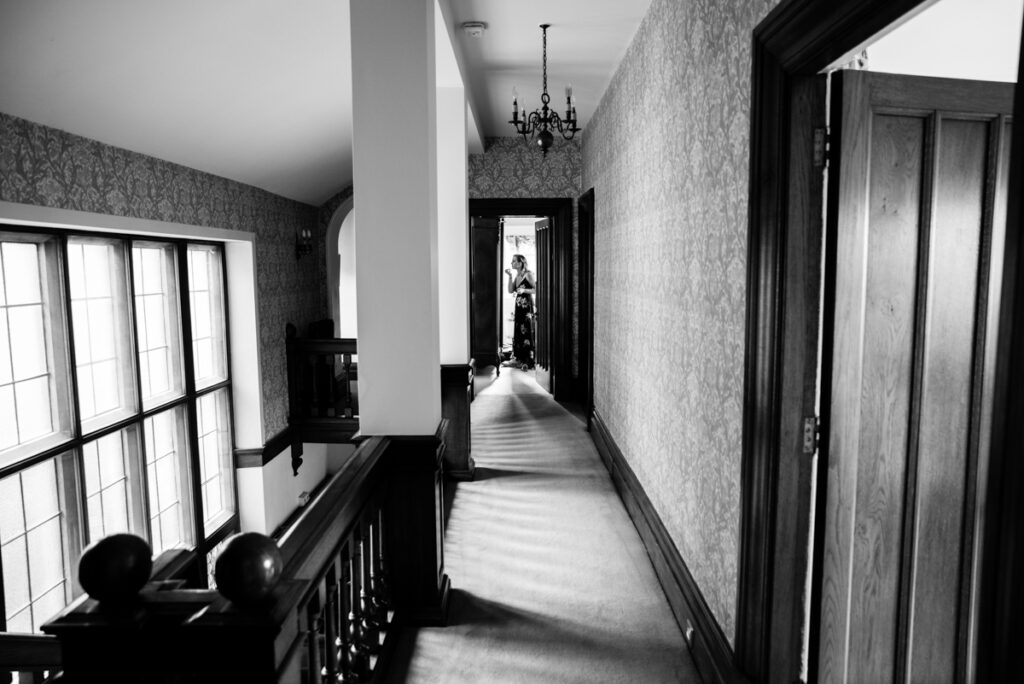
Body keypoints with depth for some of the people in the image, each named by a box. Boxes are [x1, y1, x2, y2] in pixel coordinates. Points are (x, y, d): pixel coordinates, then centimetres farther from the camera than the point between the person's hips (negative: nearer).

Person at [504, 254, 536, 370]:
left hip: (527, 306, -8)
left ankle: (528, 361, -2)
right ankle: (520, 359, 17)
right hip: (518, 306, 8)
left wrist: (524, 290, -21)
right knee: (518, 332, 9)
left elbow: (536, 289, -10)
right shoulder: (516, 275, 12)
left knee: (526, 332, -7)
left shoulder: (528, 274, -9)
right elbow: (510, 290, 7)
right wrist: (510, 276, 1)